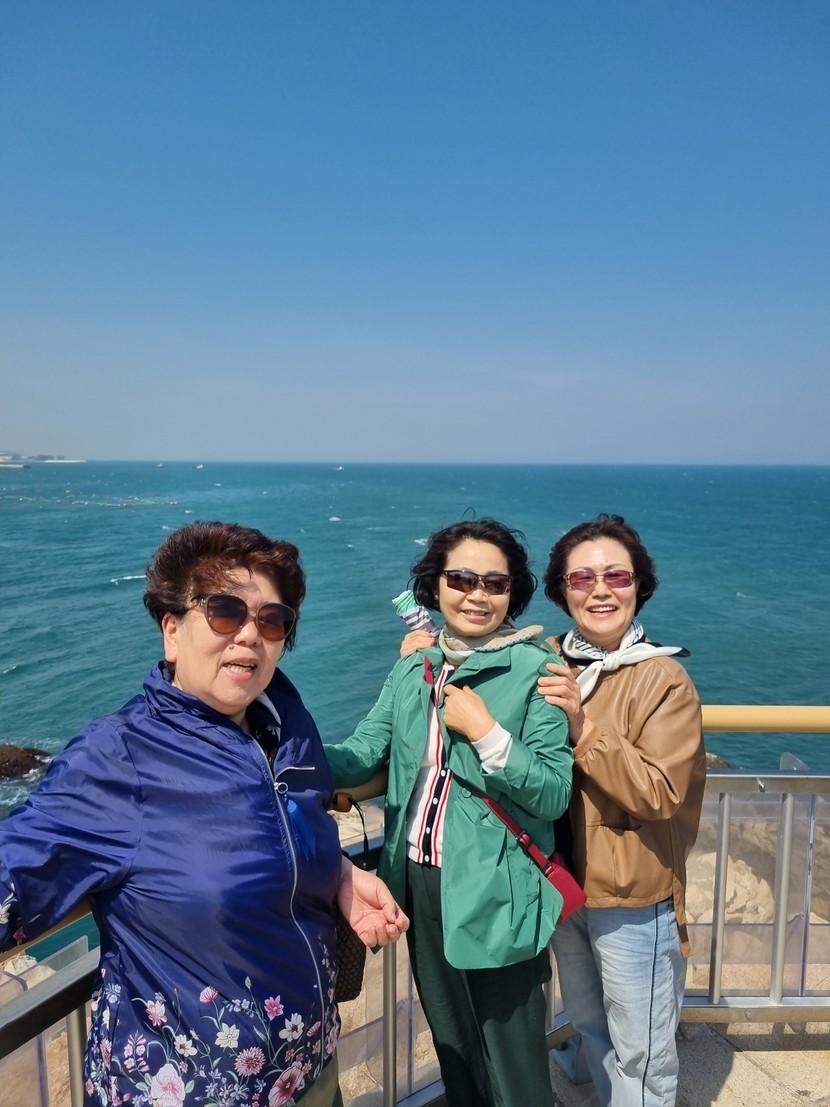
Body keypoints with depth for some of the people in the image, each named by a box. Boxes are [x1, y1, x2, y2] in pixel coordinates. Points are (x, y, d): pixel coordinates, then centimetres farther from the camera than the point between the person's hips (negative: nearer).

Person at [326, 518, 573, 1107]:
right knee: (452, 1047, 27)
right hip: (420, 884, 5)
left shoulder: (535, 671, -14)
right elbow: (359, 755, -5)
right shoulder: (413, 668, 2)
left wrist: (485, 732, -25)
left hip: (495, 896, -5)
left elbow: (554, 797, -16)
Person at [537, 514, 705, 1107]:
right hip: (561, 882, 6)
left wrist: (582, 728, -32)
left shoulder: (664, 678, -17)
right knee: (589, 1028, 26)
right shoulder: (548, 665, -2)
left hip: (634, 898, -5)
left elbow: (660, 792, -23)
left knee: (641, 1055, 14)